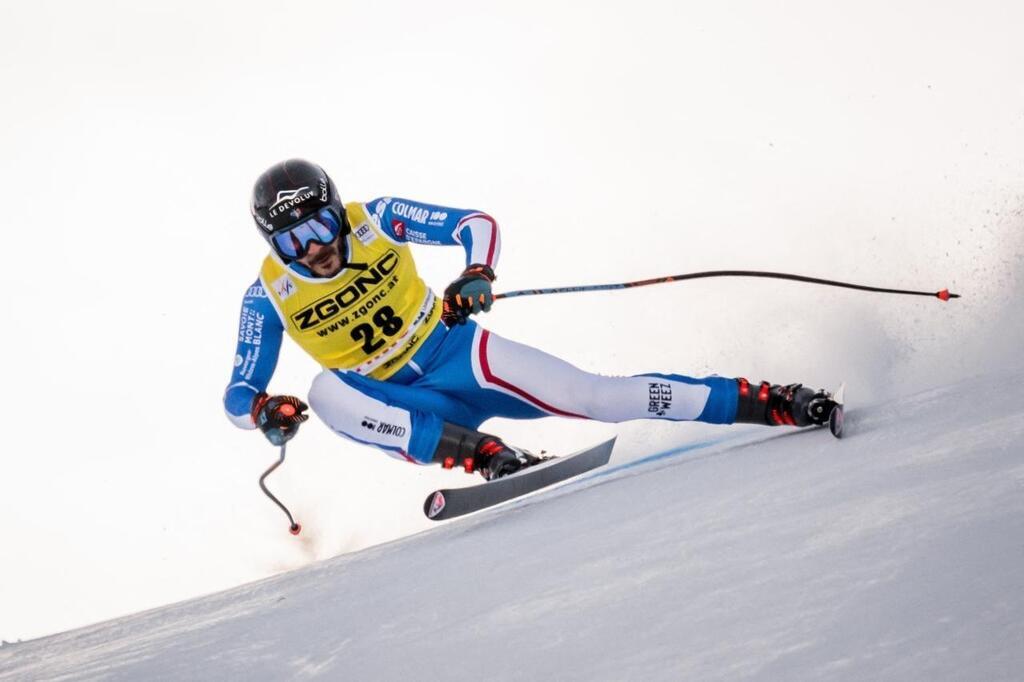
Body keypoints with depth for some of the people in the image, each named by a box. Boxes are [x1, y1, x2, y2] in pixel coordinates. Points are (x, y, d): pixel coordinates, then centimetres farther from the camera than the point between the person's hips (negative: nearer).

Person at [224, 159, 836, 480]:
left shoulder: (376, 220, -12)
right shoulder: (268, 297, -11)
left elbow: (478, 223, -9)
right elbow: (238, 393, -6)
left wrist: (478, 275, -30)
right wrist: (264, 410, -30)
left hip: (455, 355, 0)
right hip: (399, 408, 1)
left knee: (590, 396, -18)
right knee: (326, 394, -32)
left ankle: (758, 403, -11)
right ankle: (485, 455, -40)